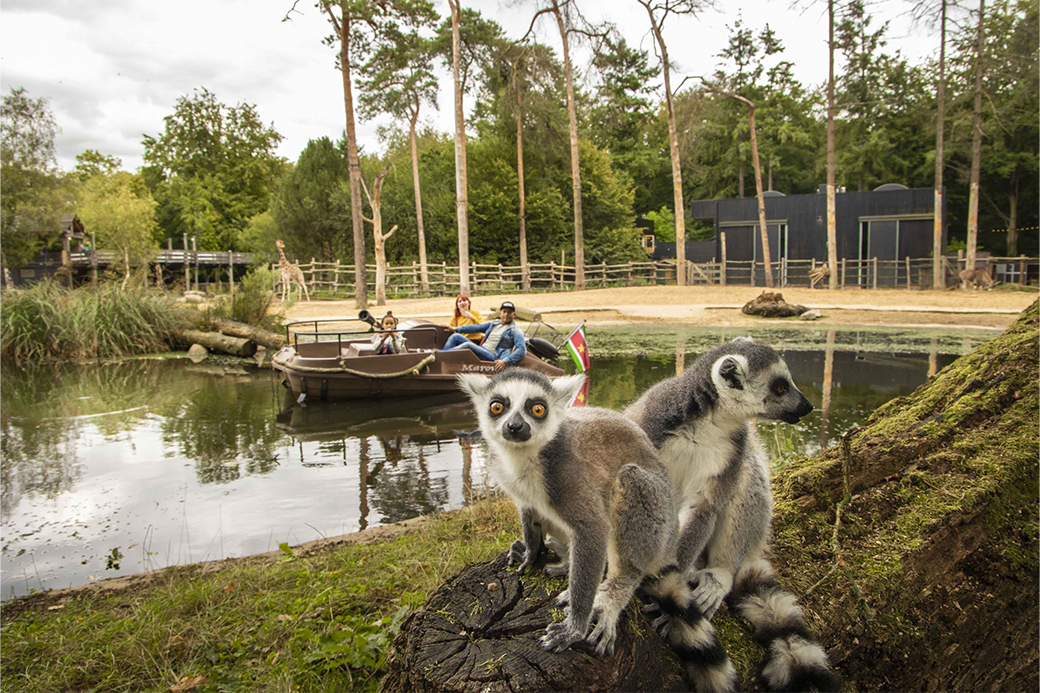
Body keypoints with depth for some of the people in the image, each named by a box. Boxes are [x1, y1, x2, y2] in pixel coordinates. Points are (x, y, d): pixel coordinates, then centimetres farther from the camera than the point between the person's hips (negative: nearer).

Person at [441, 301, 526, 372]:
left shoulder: (515, 330, 0)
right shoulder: (494, 324, 22)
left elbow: (522, 349, -13)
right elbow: (478, 327, 25)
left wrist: (505, 361, -26)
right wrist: (457, 329, 17)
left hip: (493, 357, -8)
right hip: (480, 351, 8)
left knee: (467, 345, -31)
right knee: (456, 336, -2)